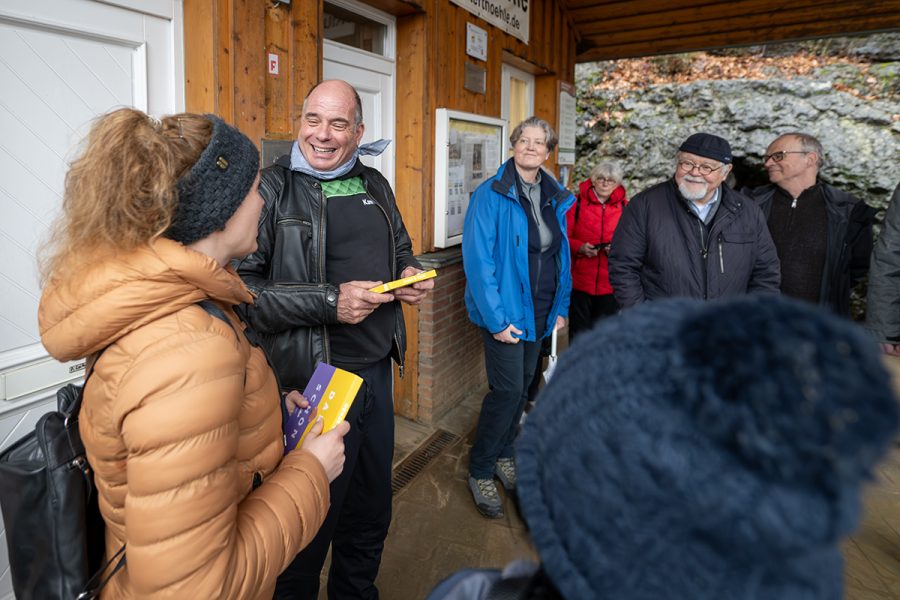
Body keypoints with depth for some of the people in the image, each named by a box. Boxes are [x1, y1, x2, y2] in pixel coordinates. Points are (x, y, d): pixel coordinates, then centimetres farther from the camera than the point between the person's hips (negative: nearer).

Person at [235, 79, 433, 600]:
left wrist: (411, 275, 1)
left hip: (378, 371, 7)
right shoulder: (272, 188, -9)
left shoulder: (374, 185, 10)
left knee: (371, 511, 22)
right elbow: (239, 287, -17)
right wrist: (328, 302, -24)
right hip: (311, 379, -6)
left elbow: (401, 249, 23)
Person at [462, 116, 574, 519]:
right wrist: (496, 318, -19)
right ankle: (480, 471, 14)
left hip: (540, 312, 6)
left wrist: (561, 307, 9)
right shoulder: (491, 194, -12)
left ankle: (502, 453, 35)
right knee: (508, 388, -6)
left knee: (523, 385, 15)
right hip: (505, 312, -6)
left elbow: (561, 255, 13)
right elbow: (478, 260, -16)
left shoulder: (555, 198, 7)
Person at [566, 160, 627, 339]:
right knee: (579, 332, 6)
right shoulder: (577, 203, 1)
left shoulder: (625, 207, 6)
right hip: (579, 281, -1)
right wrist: (580, 247, -16)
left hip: (610, 284, 2)